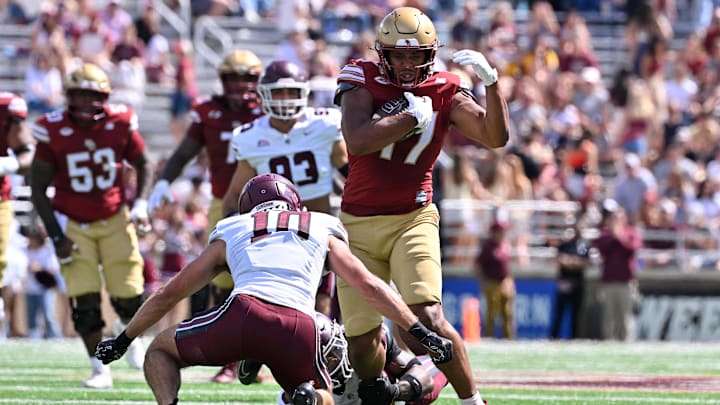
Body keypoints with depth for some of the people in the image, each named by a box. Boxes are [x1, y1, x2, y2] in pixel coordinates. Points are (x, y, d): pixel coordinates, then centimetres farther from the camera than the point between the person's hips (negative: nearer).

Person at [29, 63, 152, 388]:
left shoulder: (120, 124, -10)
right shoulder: (53, 131, -14)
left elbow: (141, 164, 8)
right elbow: (38, 187, -6)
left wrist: (140, 203, -6)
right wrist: (56, 236, -10)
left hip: (114, 219, 1)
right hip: (73, 224, -1)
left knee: (128, 296, 0)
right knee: (84, 300, -9)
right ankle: (100, 370, 4)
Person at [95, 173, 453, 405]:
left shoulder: (231, 231, 30)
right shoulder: (323, 229, 30)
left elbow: (168, 294, 36)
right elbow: (370, 287, 23)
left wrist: (123, 340, 46)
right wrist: (420, 332, 26)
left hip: (244, 313, -1)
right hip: (299, 328, 1)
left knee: (161, 351, 25)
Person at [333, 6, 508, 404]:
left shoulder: (444, 92, 0)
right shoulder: (363, 80, -4)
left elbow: (496, 136, -10)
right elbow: (357, 141, -21)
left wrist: (490, 81, -21)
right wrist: (413, 116, -17)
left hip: (412, 221, -1)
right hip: (359, 225, 1)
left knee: (427, 319, -22)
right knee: (361, 343, 2)